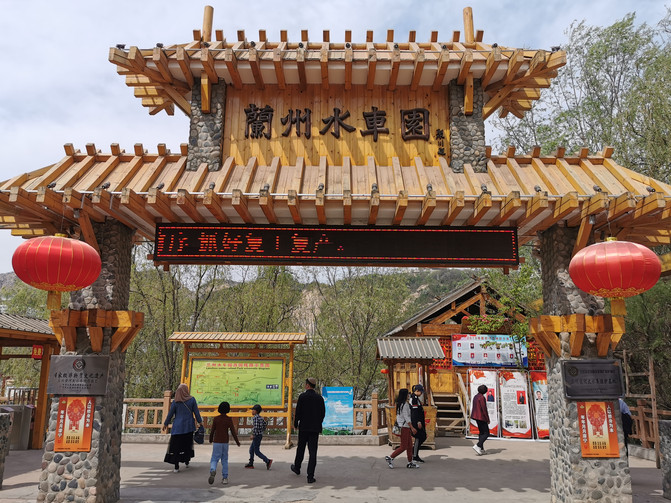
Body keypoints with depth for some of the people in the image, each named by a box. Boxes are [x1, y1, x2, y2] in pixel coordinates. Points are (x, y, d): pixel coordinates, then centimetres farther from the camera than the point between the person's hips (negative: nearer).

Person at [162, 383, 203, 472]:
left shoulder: (175, 402, -7)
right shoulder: (192, 400, -6)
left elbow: (170, 414, 0)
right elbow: (196, 412, -1)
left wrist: (165, 424, 14)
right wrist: (200, 422, 11)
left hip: (178, 427, -1)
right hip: (189, 426, 1)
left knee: (176, 446, 4)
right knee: (188, 444, 19)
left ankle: (176, 466, 0)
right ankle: (186, 462, 30)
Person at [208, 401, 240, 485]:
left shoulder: (215, 419, -4)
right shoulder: (229, 420, -4)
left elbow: (212, 431, 0)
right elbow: (233, 432, -4)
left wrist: (210, 440, 19)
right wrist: (237, 442, 8)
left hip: (216, 442, -1)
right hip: (225, 442, 1)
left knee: (214, 459, 2)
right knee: (224, 460, 13)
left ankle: (212, 470, -29)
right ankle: (225, 478, 12)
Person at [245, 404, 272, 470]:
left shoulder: (255, 417, -17)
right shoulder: (260, 417, 11)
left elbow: (256, 427, -24)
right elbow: (265, 424, 15)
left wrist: (253, 435, -17)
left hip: (256, 436, -10)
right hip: (260, 435, 10)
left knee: (257, 451, -5)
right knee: (251, 449, 17)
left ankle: (268, 461, -11)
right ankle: (251, 464, 23)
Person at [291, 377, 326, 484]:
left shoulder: (302, 396, -8)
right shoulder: (319, 397, 2)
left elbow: (298, 412, -9)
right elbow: (323, 413, 6)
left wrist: (295, 424, 5)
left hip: (304, 427, -2)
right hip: (315, 428, 2)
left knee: (300, 448, 18)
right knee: (313, 452, 1)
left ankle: (297, 468, 38)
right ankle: (310, 477, -2)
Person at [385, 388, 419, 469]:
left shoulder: (399, 404, 12)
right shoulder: (404, 404, -17)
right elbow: (406, 417, -20)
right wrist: (412, 428, -17)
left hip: (405, 427, 10)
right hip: (404, 427, -10)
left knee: (409, 445, 13)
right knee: (403, 446, -4)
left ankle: (410, 462, 17)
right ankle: (390, 458, 2)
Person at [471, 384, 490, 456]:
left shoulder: (475, 397, 11)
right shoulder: (482, 397, -18)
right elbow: (484, 409, -20)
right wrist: (488, 419, -12)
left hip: (476, 416, 9)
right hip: (481, 417, -9)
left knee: (482, 432, 16)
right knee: (486, 433, -3)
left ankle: (481, 449, 16)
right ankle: (477, 446, -16)